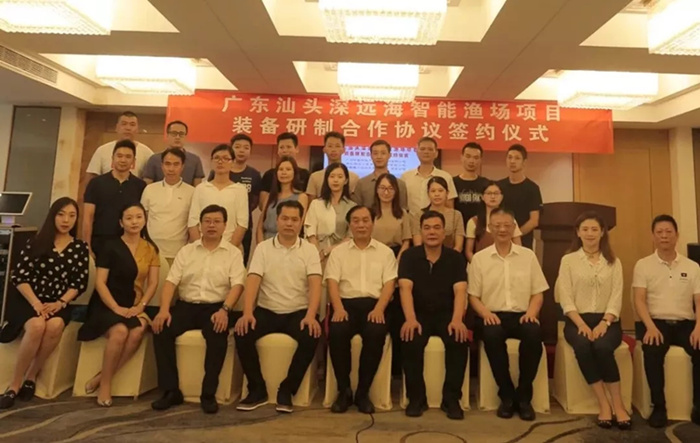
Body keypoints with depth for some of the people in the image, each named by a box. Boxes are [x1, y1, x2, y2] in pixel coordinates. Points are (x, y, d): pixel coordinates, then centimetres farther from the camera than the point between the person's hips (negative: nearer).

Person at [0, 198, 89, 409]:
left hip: (58, 303, 1)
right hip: (28, 300, -1)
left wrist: (60, 303, -13)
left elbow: (79, 282, 3)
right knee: (37, 326, -33)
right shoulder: (36, 242, 5)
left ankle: (31, 377, -12)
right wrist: (36, 303, -15)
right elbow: (19, 276, -2)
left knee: (55, 326, -33)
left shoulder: (80, 248, 8)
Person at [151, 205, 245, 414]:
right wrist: (164, 309, -14)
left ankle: (209, 393, -18)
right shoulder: (186, 251, 12)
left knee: (218, 335, -33)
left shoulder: (233, 252, 5)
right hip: (186, 305, 3)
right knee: (161, 329, -23)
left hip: (216, 307, -3)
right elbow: (171, 281, 3)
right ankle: (171, 390, -12)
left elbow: (237, 284, -7)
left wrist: (224, 309, -25)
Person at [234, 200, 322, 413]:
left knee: (311, 336, -30)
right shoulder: (263, 248, 3)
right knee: (242, 333, -25)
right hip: (267, 311, 1)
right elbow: (252, 281, -8)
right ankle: (258, 390, -5)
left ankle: (286, 391, -10)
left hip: (298, 312, -1)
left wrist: (311, 316, -26)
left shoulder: (309, 250, 1)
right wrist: (247, 312, -24)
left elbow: (315, 284, -10)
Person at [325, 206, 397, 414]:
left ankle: (363, 392, -13)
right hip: (346, 303, 0)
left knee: (376, 334, -32)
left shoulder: (385, 252, 14)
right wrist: (338, 308, -17)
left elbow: (389, 284, 3)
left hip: (374, 304, 0)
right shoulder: (338, 252, 14)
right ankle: (344, 390, -11)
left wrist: (379, 309, -15)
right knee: (336, 332, -31)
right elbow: (332, 282, 2)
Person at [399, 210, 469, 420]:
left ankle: (452, 398, -10)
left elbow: (460, 291, -10)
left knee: (459, 340, -28)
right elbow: (405, 288, -13)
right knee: (410, 341, -29)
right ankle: (416, 398, -9)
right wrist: (410, 319, -30)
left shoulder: (456, 258, 2)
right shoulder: (409, 256, 0)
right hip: (419, 313, 0)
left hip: (446, 314, 1)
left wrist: (457, 320, -28)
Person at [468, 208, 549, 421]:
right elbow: (473, 296, 6)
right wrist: (486, 313, -13)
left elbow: (537, 293, 11)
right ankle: (506, 395, -14)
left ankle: (524, 396, -13)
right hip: (493, 315, -1)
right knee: (492, 335, -35)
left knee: (534, 333, -33)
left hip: (521, 315, 1)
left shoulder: (528, 255, 10)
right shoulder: (479, 258, 6)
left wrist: (531, 311, -9)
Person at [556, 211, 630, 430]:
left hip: (606, 320, 1)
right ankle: (604, 405, -22)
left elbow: (616, 297, 1)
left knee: (602, 346, -32)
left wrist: (604, 323, -15)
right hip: (577, 319, 0)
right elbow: (565, 297, -1)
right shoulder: (568, 260, 7)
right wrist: (581, 324, -16)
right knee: (582, 346, -32)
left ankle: (618, 405, -20)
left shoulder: (614, 262, 11)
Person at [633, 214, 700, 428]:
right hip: (656, 322, -2)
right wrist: (650, 327, -19)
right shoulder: (643, 265, 6)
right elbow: (639, 300, -3)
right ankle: (659, 407, -19)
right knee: (653, 351, -34)